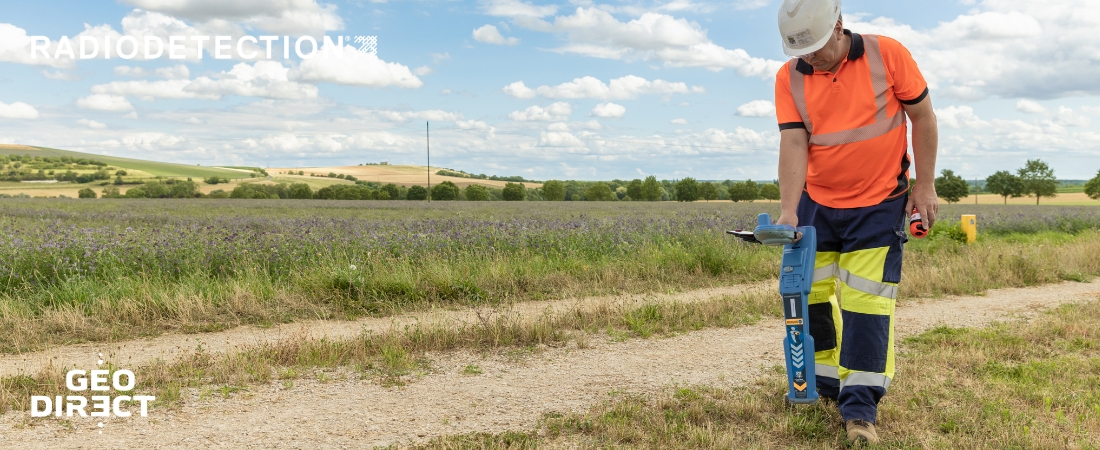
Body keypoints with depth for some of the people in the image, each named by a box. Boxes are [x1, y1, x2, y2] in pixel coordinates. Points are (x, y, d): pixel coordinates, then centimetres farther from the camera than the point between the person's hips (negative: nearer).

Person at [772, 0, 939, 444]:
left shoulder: (888, 55, -10)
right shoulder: (789, 78, -5)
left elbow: (923, 117, -2)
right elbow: (793, 143, -12)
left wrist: (925, 185, -3)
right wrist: (788, 211, -23)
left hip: (878, 205, -3)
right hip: (816, 203, 3)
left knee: (865, 301, -7)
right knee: (810, 294, 8)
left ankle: (860, 407, 0)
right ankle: (824, 381, 28)